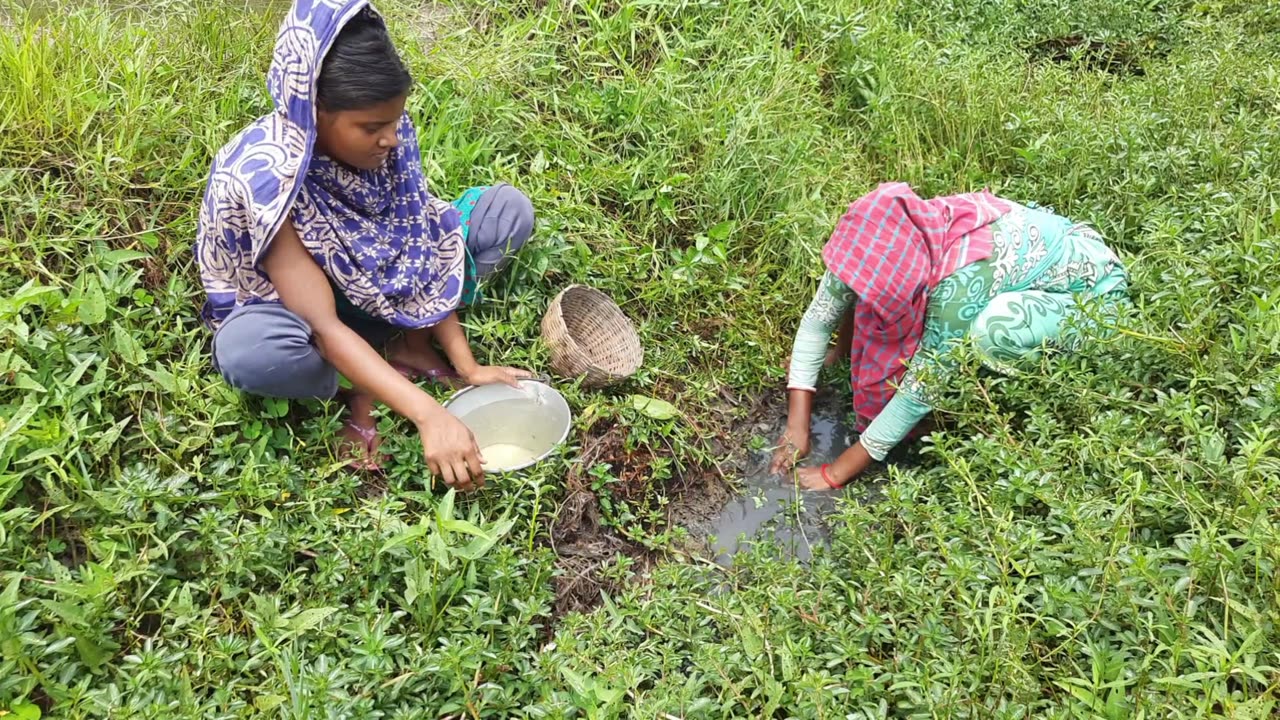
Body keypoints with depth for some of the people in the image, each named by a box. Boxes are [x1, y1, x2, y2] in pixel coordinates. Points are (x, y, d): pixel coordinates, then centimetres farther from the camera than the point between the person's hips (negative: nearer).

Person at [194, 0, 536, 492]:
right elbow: (324, 327, -36)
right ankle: (358, 388, -11)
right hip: (290, 302, -5)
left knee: (508, 209, -8)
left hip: (381, 295, 5)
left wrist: (467, 365, -18)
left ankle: (410, 341, -10)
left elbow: (420, 250, -12)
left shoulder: (383, 134, -19)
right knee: (248, 352, -42)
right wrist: (428, 415, -44)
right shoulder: (266, 176, -34)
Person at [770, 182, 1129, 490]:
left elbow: (922, 389, -32)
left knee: (995, 329, -39)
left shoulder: (960, 282, -39)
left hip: (1095, 292, -6)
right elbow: (817, 318, -13)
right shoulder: (890, 245, -21)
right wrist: (797, 426, -16)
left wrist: (840, 471, -25)